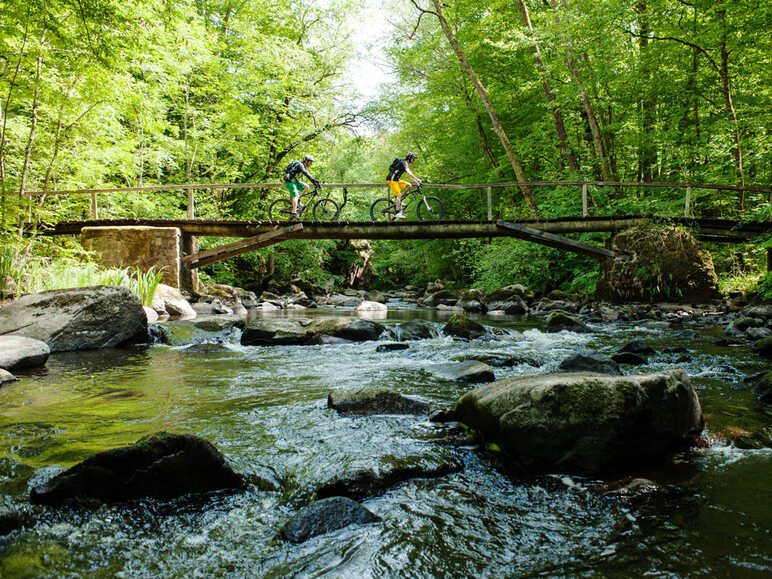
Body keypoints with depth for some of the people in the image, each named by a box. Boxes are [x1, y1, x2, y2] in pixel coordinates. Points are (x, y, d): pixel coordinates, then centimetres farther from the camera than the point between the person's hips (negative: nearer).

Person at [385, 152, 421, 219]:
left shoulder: (406, 164, 15)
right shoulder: (403, 163, -15)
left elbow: (410, 175, 18)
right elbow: (409, 173, -27)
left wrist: (416, 181, 7)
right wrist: (417, 180, -30)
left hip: (396, 180, 9)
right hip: (391, 179, -9)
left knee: (408, 185, -2)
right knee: (398, 195, -15)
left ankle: (398, 200, -1)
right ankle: (398, 213, -16)